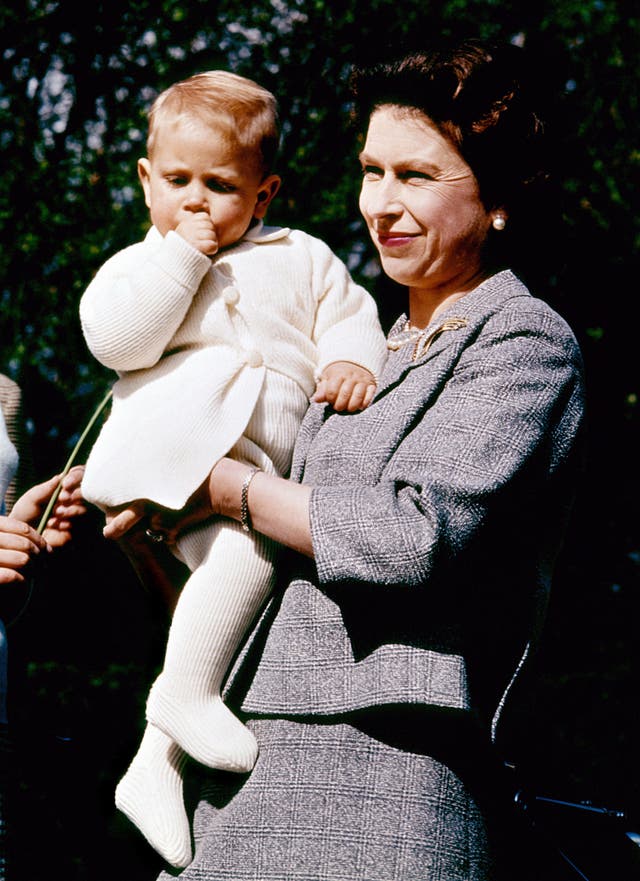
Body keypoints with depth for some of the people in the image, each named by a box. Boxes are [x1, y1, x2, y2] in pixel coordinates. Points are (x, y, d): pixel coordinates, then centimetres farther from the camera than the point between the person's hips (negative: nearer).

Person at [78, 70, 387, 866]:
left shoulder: (299, 258, 26)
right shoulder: (135, 267, 18)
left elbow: (350, 316, 17)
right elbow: (117, 339, -2)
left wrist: (353, 362, -6)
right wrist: (182, 254, -2)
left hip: (272, 457, 4)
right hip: (175, 436, -4)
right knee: (254, 526, -31)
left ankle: (157, 760, -3)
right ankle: (183, 692, -25)